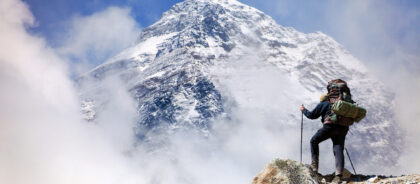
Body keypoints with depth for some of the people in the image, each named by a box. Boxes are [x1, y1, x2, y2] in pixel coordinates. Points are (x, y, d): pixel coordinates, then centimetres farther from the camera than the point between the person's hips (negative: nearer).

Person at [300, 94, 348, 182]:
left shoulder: (323, 104, 15)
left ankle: (314, 166, 6)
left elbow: (312, 115, 16)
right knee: (338, 149, 0)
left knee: (314, 141, 14)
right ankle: (339, 174, -18)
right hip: (343, 128, 5)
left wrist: (304, 110, 34)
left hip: (330, 126, -5)